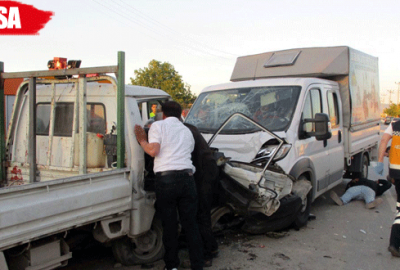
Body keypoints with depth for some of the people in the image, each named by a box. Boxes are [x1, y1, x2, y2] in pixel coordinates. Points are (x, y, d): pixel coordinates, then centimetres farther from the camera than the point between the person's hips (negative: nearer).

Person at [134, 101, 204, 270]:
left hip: (165, 178, -4)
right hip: (187, 178, 4)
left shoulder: (158, 126, 4)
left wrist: (142, 140, 9)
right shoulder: (187, 131, 23)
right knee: (190, 224, 9)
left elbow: (153, 150, -9)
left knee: (169, 225, 7)